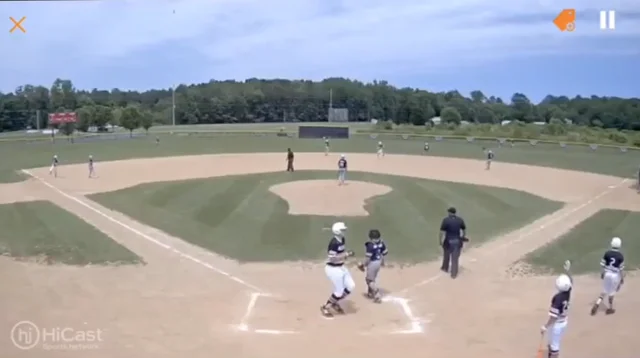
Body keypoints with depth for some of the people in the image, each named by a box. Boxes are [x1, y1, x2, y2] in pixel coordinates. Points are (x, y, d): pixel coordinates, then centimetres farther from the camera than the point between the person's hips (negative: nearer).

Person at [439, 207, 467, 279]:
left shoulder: (446, 220, -14)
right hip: (457, 241, 2)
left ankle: (445, 268, 42)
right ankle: (454, 274, 10)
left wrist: (441, 240, -4)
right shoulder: (460, 220, -3)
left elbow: (442, 232, -14)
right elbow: (464, 230, 6)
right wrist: (463, 237, 21)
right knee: (455, 257, 8)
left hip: (448, 241, -2)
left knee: (446, 255, 22)